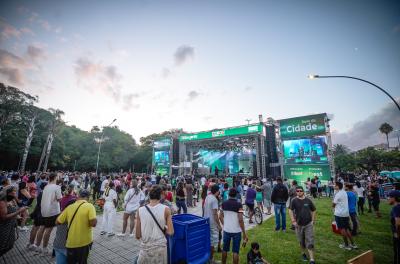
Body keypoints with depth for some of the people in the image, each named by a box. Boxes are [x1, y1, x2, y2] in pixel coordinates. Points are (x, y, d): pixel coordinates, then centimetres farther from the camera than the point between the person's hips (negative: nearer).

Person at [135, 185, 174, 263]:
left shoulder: (140, 210, -9)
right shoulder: (166, 209, -13)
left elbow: (138, 236, -2)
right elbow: (170, 232, -13)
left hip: (145, 247, 1)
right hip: (160, 247, 0)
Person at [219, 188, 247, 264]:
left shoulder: (224, 204, -4)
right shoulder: (238, 205, -16)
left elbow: (220, 217, 4)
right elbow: (240, 220, -19)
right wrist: (244, 233, -10)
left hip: (226, 230, 4)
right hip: (236, 231, -4)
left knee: (225, 249, 19)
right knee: (235, 251, 8)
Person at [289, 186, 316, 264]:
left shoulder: (308, 200, -3)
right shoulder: (294, 200, -10)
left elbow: (314, 210, 9)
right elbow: (290, 211, -12)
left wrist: (313, 220, 2)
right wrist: (293, 221, -17)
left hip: (309, 224, 0)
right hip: (299, 224, 0)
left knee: (310, 242, -3)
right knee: (301, 242, 16)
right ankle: (304, 253, 40)